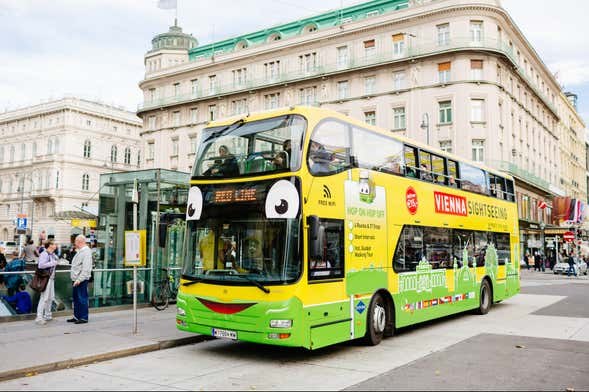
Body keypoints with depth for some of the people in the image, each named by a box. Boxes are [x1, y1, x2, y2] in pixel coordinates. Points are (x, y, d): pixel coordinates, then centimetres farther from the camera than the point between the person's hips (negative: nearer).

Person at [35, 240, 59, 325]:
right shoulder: (44, 254, -14)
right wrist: (52, 263, -20)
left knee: (50, 297, 14)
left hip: (51, 278, 9)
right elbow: (41, 265, -26)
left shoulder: (52, 254, 12)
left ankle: (47, 315, 25)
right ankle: (39, 317, -7)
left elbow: (57, 259, 32)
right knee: (44, 297, -10)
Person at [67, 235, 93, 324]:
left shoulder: (86, 252, -15)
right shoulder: (80, 251, 17)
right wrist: (75, 278, 19)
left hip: (81, 280, -10)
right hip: (76, 280, 10)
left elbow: (86, 269, -22)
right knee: (76, 298, 15)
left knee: (82, 299, -5)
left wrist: (79, 279, -26)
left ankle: (84, 318, 2)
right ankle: (76, 316, 24)